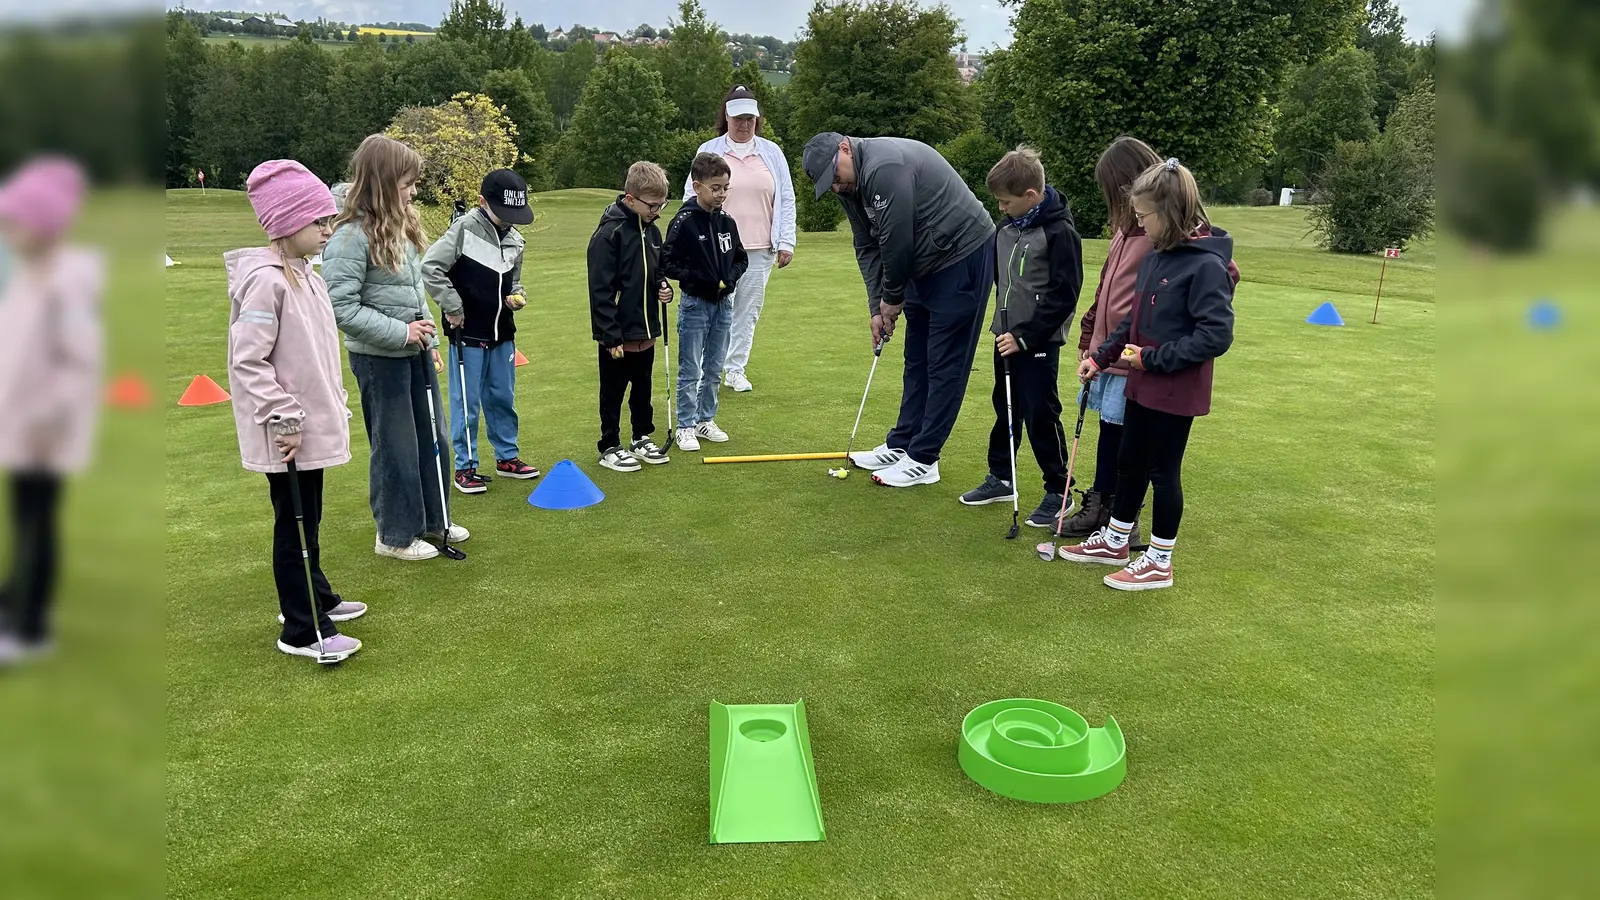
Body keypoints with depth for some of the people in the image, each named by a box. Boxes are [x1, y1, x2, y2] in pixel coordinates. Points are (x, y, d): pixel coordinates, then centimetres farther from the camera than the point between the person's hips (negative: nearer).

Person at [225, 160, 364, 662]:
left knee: (308, 517, 21)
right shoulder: (266, 281, -20)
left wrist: (334, 402, 18)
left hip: (313, 422, 9)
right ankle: (302, 631, 11)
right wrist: (283, 419, -20)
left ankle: (312, 597, 38)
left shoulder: (303, 273, 9)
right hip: (288, 432, -9)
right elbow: (247, 361, -22)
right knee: (294, 523, 1)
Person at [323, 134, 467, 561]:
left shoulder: (401, 226, 7)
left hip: (414, 352, 8)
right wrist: (400, 332, -21)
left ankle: (432, 519, 34)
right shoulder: (351, 236, -19)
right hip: (378, 357, -8)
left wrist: (429, 342, 14)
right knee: (395, 446, 3)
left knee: (432, 438, 16)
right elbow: (341, 306, -22)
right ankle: (395, 535, 20)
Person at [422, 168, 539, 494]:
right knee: (466, 402, 2)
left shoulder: (514, 239, 8)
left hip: (502, 333, 6)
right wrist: (452, 307, -14)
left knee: (503, 398, 15)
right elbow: (430, 268, -15)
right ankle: (465, 466, 12)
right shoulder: (463, 229, -11)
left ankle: (507, 456, 29)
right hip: (468, 333, -6)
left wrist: (516, 296, -3)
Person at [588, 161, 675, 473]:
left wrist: (663, 287, -1)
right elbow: (601, 291, -19)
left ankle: (642, 439, 33)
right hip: (618, 335, -7)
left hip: (646, 331, 7)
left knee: (643, 389, 19)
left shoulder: (651, 230, 7)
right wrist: (611, 337, -19)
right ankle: (609, 448, 18)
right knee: (612, 393, 6)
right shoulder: (608, 233, -18)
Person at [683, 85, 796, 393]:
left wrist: (786, 242, 5)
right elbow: (692, 196, 6)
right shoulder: (709, 151, 4)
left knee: (749, 310, 6)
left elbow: (786, 199, 11)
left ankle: (736, 369, 17)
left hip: (760, 250, 2)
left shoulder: (772, 153, 9)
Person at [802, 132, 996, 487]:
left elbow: (897, 241, -23)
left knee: (946, 364, -5)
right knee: (917, 360, 14)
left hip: (964, 255, -10)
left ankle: (922, 461, -1)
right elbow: (867, 248, 10)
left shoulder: (885, 167, -26)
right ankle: (900, 446, 23)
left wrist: (892, 298, -9)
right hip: (926, 265, 10)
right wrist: (876, 307, 3)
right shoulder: (850, 184, 6)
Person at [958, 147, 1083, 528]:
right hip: (1006, 335, 8)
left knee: (1040, 415, -2)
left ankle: (1058, 492, 11)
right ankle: (1000, 478, 30)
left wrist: (1025, 336, -19)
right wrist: (1004, 324, 13)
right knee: (1005, 409, 17)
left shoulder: (1059, 232, -17)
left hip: (1039, 341, -8)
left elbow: (1064, 296, -18)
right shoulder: (1007, 226, 6)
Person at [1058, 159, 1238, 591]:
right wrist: (1101, 356, 7)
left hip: (1176, 391, -8)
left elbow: (1216, 336, -22)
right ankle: (1115, 541, 35)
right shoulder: (1157, 256, 5)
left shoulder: (1206, 266, -20)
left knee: (1163, 471, 5)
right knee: (1129, 462, 18)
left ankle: (1159, 563, 20)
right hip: (1143, 385, 8)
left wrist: (1154, 359, -21)